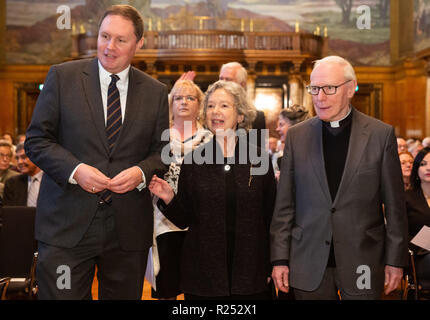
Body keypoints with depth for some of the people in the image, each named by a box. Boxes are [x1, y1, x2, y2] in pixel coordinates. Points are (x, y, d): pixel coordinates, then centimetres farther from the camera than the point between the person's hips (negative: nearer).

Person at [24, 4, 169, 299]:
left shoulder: (156, 92, 7)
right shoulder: (62, 76, 1)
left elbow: (162, 151, 11)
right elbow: (36, 140, 0)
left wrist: (142, 172, -11)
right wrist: (75, 170, -16)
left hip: (129, 228, 2)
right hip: (67, 223, -2)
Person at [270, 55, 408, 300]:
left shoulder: (381, 134, -2)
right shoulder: (297, 135, 3)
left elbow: (395, 205, 0)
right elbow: (284, 204, 3)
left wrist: (396, 260, 0)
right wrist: (280, 258, 1)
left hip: (363, 264, -1)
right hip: (309, 265, 2)